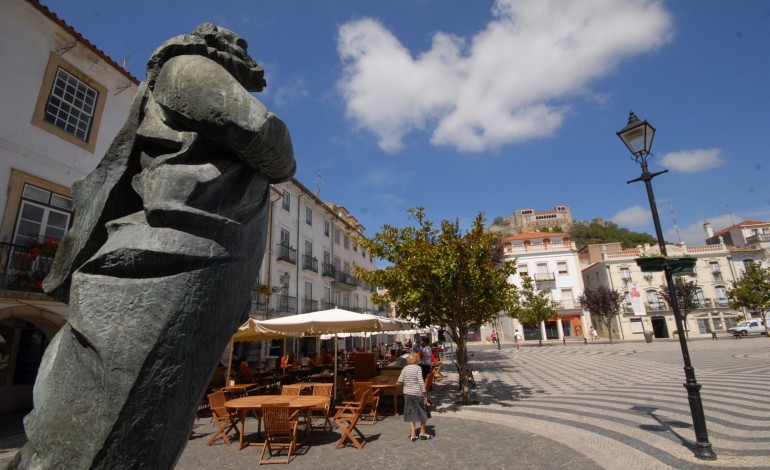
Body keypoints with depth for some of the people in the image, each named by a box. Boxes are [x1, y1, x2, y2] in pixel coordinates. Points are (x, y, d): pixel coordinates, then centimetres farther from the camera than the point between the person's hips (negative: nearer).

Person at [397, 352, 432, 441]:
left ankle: (413, 435, 12)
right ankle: (422, 433, 21)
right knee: (424, 413, 14)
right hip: (417, 394, -4)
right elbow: (421, 382, -17)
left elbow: (400, 381, -1)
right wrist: (424, 394, -13)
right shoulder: (417, 368, -11)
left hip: (407, 394, 4)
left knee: (411, 414, 11)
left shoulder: (405, 369, 2)